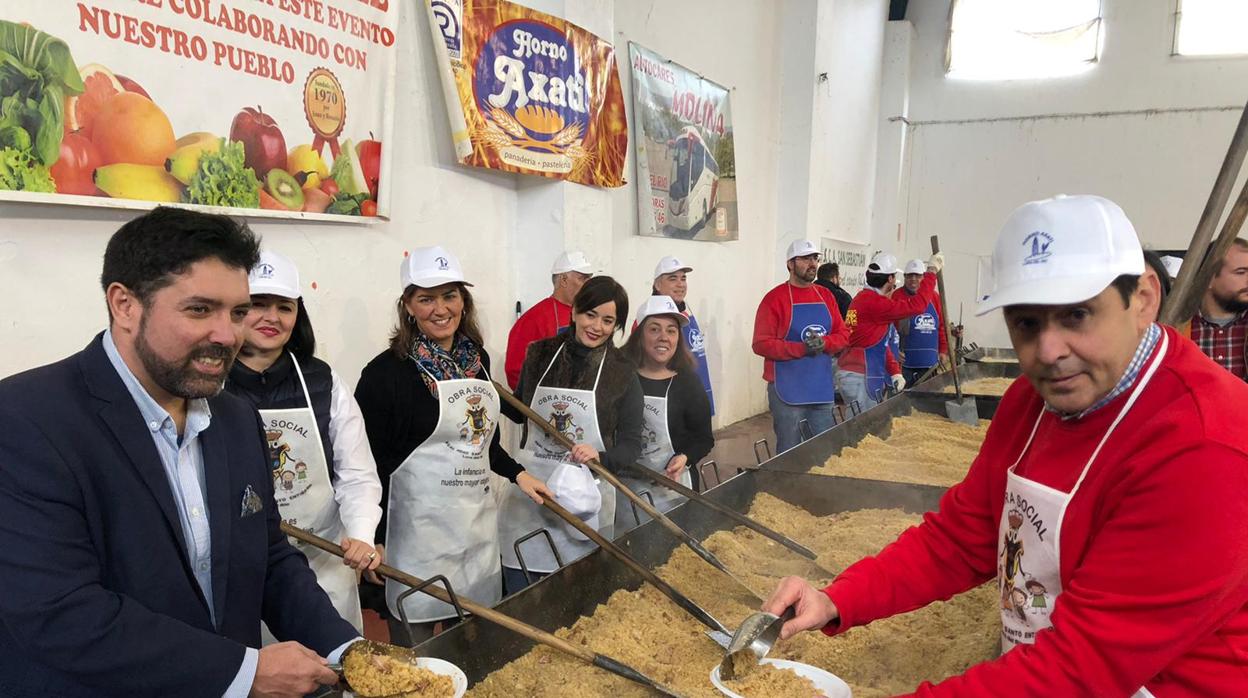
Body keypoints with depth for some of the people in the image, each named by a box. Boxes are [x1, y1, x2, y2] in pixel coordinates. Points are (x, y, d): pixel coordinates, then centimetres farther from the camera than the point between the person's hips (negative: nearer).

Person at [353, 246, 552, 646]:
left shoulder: (477, 359, 6)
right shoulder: (386, 372, -13)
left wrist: (517, 474, 8)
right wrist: (375, 544, -14)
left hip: (478, 522, 6)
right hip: (420, 529, -6)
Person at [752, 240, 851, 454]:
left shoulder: (826, 296, 11)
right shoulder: (775, 298, -6)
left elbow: (843, 334, 12)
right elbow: (761, 344, -11)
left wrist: (824, 343, -10)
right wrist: (802, 349, -21)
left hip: (823, 389, 6)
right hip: (788, 393, -5)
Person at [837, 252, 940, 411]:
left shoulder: (863, 298, 15)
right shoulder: (874, 302, -17)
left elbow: (882, 344, 19)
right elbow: (917, 305, -17)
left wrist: (894, 372, 14)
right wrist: (932, 271, -6)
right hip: (859, 378, -10)